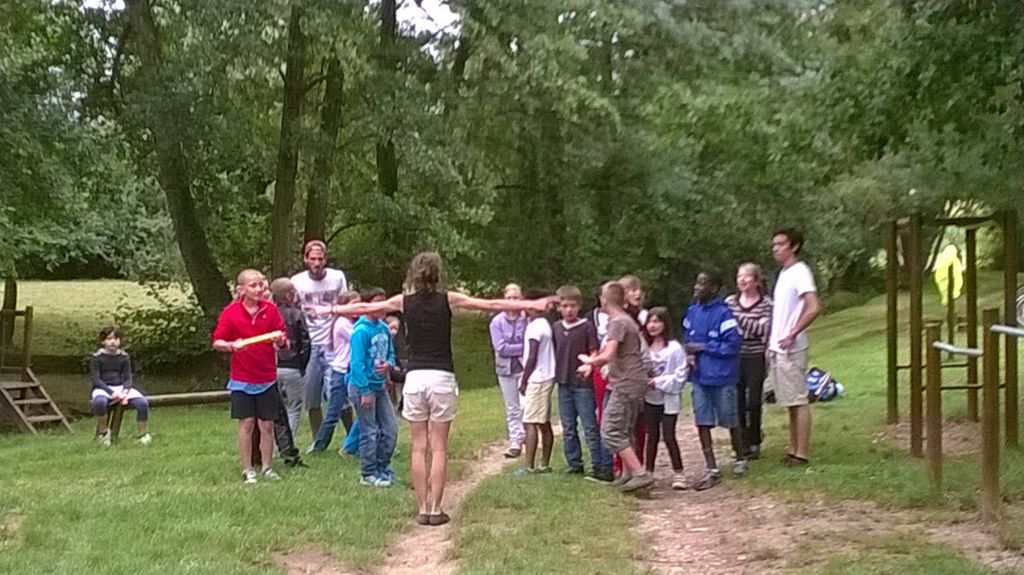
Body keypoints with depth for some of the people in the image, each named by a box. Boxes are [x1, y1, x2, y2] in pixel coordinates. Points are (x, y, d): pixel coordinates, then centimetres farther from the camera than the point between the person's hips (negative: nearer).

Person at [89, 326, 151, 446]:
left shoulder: (124, 357, 8)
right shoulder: (97, 357, -2)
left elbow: (128, 378, 7)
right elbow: (95, 379, -8)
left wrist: (125, 391, -15)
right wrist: (112, 392, -20)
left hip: (121, 387, 3)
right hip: (103, 388, -3)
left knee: (143, 403, -24)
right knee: (99, 402, -40)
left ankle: (143, 434, -6)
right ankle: (103, 431, -14)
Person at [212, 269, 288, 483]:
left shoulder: (271, 309, 0)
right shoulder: (231, 312, -6)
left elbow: (283, 340, 5)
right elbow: (217, 342, -5)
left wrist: (280, 339, -17)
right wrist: (232, 345, -24)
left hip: (267, 378, 2)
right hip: (242, 379, -2)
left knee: (267, 424, 6)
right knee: (246, 423, 2)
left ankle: (266, 467, 18)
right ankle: (247, 469, 12)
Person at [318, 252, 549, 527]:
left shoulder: (404, 302, 4)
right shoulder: (448, 299, -1)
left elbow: (365, 308, 14)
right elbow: (492, 305, 0)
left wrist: (329, 309, 28)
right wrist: (531, 305, 5)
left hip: (414, 377, 2)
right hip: (441, 377, -2)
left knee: (419, 447, 7)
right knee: (439, 447, 3)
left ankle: (423, 509, 8)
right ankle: (435, 509, 3)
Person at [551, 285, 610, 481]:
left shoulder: (587, 326, -6)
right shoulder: (556, 328, 8)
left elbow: (594, 354, -8)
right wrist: (555, 374, 9)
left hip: (583, 384, -5)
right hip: (564, 384, 5)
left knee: (591, 428, -3)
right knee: (568, 428, 12)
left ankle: (601, 466, 0)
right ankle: (574, 463, 23)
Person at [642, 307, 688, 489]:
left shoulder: (674, 348, -12)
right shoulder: (645, 347, 2)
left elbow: (680, 376, -13)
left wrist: (659, 382, -15)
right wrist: (644, 382, -10)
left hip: (668, 399, -4)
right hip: (649, 399, 4)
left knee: (668, 436, -4)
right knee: (652, 436, 11)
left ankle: (678, 473, 8)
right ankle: (648, 472, 18)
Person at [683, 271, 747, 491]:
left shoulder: (723, 313, -16)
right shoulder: (692, 311, 3)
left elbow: (733, 344, -20)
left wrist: (703, 347, -17)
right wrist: (689, 353, -5)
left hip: (722, 376, -5)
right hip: (699, 376, 5)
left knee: (730, 421, 11)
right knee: (702, 422, 4)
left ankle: (741, 460, 33)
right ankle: (711, 470, 12)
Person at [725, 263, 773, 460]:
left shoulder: (765, 303, -5)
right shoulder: (730, 302, 4)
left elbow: (762, 329, -16)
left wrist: (739, 318, -23)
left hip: (755, 358, -3)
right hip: (734, 357, 3)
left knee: (754, 401, 3)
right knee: (737, 401, 4)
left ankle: (754, 443, 15)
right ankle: (742, 441, 17)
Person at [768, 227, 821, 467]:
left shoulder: (800, 272, -12)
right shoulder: (784, 273, 16)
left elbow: (814, 308, -24)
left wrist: (792, 334, -20)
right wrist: (771, 344, 16)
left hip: (791, 349, -9)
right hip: (778, 349, 9)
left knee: (799, 401, -4)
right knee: (790, 403, 12)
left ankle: (801, 454, 0)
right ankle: (793, 450, 19)